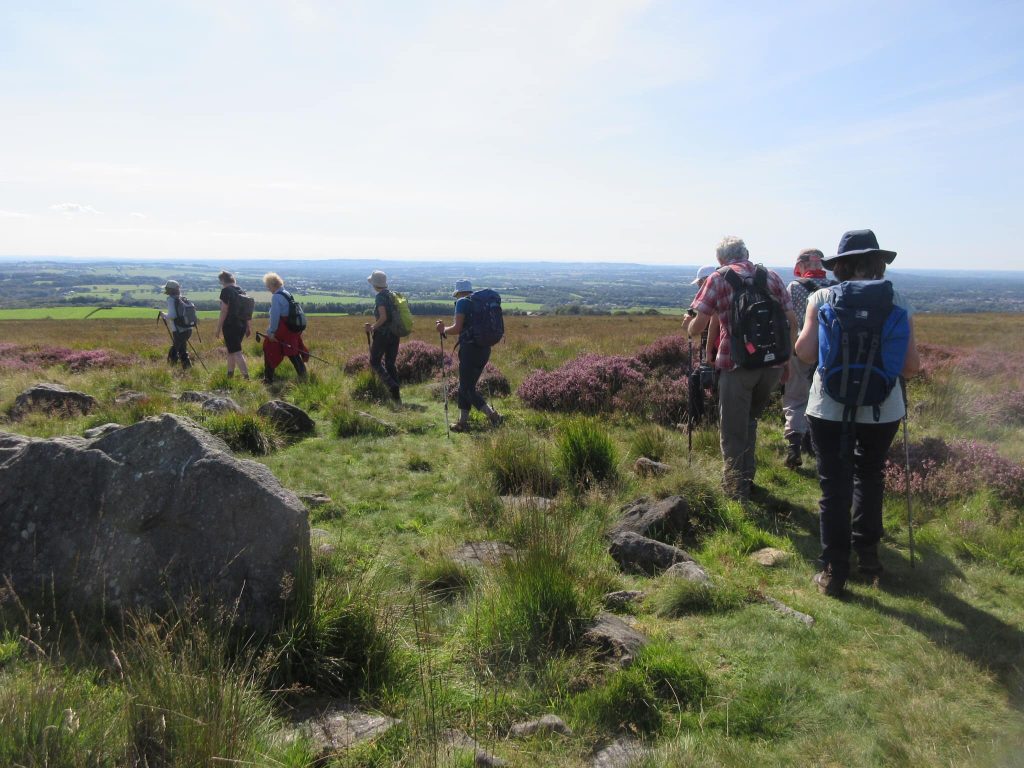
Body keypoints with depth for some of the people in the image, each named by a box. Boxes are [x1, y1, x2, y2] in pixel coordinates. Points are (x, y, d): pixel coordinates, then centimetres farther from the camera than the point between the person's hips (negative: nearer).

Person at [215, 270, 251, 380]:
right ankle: (230, 374, 29)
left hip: (230, 326, -8)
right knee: (231, 349, 21)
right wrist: (249, 327, 19)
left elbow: (224, 311, -14)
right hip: (242, 325, 8)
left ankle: (246, 377, -15)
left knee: (236, 352, -7)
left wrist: (218, 329, -9)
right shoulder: (241, 291, 12)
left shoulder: (226, 291, -10)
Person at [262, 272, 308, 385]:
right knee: (292, 352, 14)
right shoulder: (288, 294, 11)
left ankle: (268, 379, 12)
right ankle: (302, 376, 11)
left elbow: (274, 316, -18)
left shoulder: (276, 297, -15)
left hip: (281, 329, -8)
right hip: (292, 328, 8)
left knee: (270, 352, 6)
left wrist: (271, 331, -13)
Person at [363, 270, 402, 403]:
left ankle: (392, 386, -12)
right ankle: (396, 395, 10)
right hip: (394, 334, 7)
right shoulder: (392, 295, 10)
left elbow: (383, 318, -23)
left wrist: (372, 328, -9)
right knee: (390, 363, 13)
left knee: (375, 362, 7)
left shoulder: (380, 297, -14)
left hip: (382, 334, -7)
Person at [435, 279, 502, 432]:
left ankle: (492, 415, -16)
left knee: (467, 388, -3)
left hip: (470, 348, -8)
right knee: (466, 385, 16)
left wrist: (443, 329, 5)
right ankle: (463, 422, 18)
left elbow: (457, 328, -13)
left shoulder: (462, 302, -5)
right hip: (484, 349, 8)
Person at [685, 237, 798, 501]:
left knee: (733, 430, 8)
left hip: (737, 364, -4)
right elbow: (792, 322, 9)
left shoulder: (718, 278, 1)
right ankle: (747, 477, 30)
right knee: (750, 419, 24)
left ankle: (737, 491, 15)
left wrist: (690, 330, 18)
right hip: (772, 363, 4)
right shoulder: (772, 276, 11)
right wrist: (787, 359, 18)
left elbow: (698, 326, -4)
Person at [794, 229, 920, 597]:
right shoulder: (897, 301, -1)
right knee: (869, 477, 23)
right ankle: (867, 553, 33)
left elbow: (805, 352, -11)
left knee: (834, 486, 6)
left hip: (830, 407, -2)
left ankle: (834, 571, 10)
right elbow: (911, 366, -4)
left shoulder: (822, 298, -4)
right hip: (882, 408, 2)